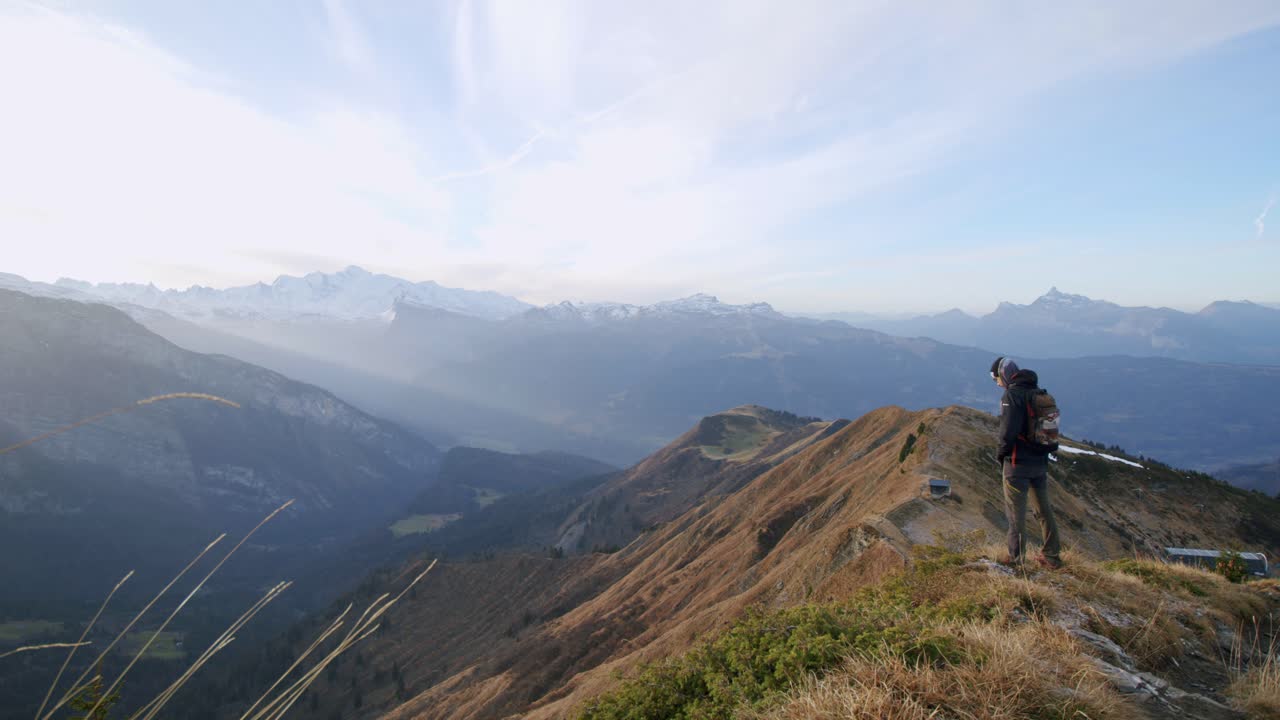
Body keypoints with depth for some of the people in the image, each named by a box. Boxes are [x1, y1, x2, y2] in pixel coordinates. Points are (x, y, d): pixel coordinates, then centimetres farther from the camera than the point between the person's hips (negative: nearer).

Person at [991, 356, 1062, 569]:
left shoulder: (1012, 395, -17)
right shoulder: (1039, 392, 8)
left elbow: (1008, 431, -23)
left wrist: (1000, 455, -8)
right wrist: (1041, 451, 17)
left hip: (1018, 463, -8)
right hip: (1041, 461, 8)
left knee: (1016, 513, 4)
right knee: (1044, 509, 19)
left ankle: (1016, 558, 14)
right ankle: (1052, 556, 29)